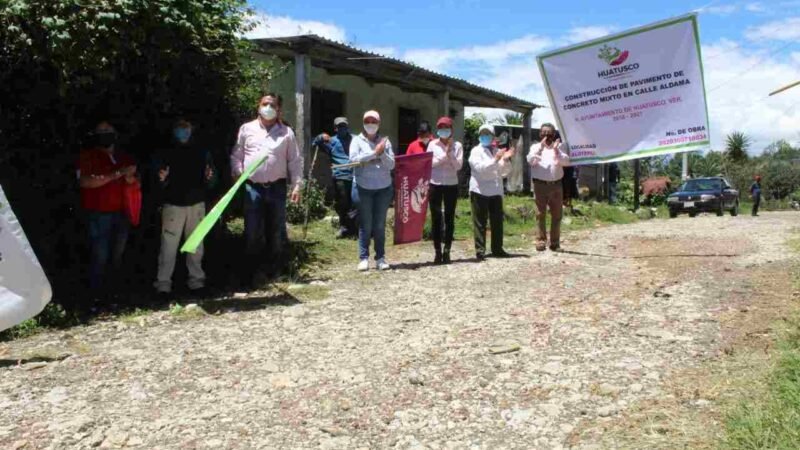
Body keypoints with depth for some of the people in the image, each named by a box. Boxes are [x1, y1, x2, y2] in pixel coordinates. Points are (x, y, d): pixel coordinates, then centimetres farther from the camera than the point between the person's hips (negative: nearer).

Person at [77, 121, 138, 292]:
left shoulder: (124, 157, 12)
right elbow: (85, 182, -18)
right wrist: (118, 174, -20)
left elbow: (135, 183, 21)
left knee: (118, 252, 16)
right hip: (99, 213, -5)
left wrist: (131, 178, -5)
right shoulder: (88, 156, -3)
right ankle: (97, 290, 5)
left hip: (121, 212, 5)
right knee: (100, 253, -5)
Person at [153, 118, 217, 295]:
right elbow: (161, 185, 2)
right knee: (169, 244, -3)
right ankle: (163, 281, 1)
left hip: (196, 204, 1)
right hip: (173, 205, -1)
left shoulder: (202, 152, 5)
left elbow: (211, 183, 3)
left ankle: (196, 278, 16)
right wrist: (162, 179, -20)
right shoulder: (168, 153, 4)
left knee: (196, 244, 7)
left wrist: (209, 177, -19)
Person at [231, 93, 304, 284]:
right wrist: (237, 174, -6)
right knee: (252, 232, 1)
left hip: (277, 188, 0)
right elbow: (236, 155, 10)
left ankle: (276, 269, 24)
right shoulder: (246, 129, 8)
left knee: (277, 230, 9)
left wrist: (297, 185, -2)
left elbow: (295, 161, 5)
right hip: (252, 187, 0)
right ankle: (250, 272, 11)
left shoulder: (286, 132, 6)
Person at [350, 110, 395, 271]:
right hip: (364, 188, -2)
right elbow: (354, 159, -14)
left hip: (384, 188, 2)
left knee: (380, 225, 6)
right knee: (365, 225, -1)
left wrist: (382, 153, -15)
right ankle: (363, 258, 4)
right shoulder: (357, 140, 2)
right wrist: (374, 152, -15)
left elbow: (391, 164, 1)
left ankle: (380, 258, 12)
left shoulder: (385, 141, 7)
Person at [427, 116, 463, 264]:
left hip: (451, 185, 0)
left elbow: (458, 166, -6)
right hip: (435, 185, 0)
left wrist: (450, 152, -14)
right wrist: (444, 155, -11)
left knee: (450, 218, 3)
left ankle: (447, 251, 9)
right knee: (436, 218, 1)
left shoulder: (457, 145, 2)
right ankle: (437, 251, 6)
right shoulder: (433, 144, 2)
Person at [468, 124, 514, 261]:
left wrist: (506, 160, -7)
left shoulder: (498, 151, 15)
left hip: (496, 191, 5)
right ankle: (480, 250, 1)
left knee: (497, 221, 8)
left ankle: (497, 249, 17)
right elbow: (480, 168, -17)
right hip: (480, 191, -5)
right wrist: (495, 160, -24)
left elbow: (505, 172, 10)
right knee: (480, 222, -2)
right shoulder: (476, 151, 0)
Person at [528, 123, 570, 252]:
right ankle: (541, 241, 4)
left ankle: (555, 242, 13)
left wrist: (556, 151, -17)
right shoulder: (535, 147, 7)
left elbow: (566, 162, -2)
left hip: (556, 184, 2)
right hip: (540, 184, -2)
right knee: (541, 214, -1)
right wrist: (540, 148, -22)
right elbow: (530, 160, -11)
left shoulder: (559, 146, 11)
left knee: (556, 215, 5)